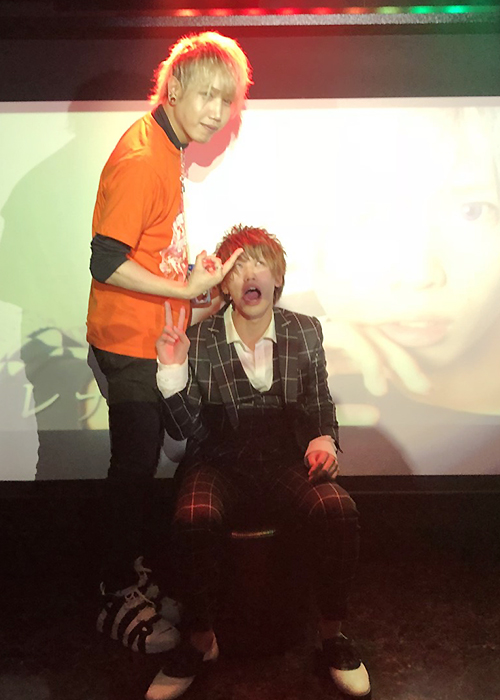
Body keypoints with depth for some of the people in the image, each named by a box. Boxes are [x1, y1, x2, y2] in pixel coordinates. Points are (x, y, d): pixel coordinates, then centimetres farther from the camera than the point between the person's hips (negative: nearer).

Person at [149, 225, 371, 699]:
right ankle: (198, 641, -6)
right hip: (218, 463, -1)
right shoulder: (198, 340, 0)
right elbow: (183, 429, -1)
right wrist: (173, 371, -16)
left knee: (338, 511, -29)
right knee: (193, 521, -33)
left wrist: (324, 438, -7)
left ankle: (332, 634, -4)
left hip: (286, 462, 1)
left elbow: (319, 406, 15)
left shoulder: (305, 331, 6)